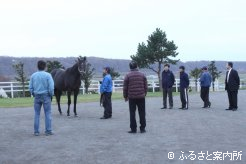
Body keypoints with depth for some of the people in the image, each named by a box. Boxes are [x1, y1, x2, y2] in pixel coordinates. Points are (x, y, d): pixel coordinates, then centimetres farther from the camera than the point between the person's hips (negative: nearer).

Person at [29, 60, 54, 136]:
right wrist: (51, 95, 2)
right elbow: (51, 87, -12)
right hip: (46, 96, -3)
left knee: (37, 114, 9)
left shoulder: (33, 75, 1)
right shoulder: (48, 75, -9)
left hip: (37, 96, 3)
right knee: (48, 114, 5)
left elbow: (30, 87, 2)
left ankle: (36, 131, 12)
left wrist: (33, 94, 15)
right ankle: (48, 131, 7)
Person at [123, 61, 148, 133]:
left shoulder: (128, 76, -4)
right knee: (142, 113, 8)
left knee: (132, 113, 5)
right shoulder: (142, 75, 3)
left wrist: (125, 96, 11)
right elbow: (146, 86, 8)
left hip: (131, 97, -2)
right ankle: (142, 128, 10)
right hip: (141, 97, 2)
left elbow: (125, 88, -1)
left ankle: (133, 129, 6)